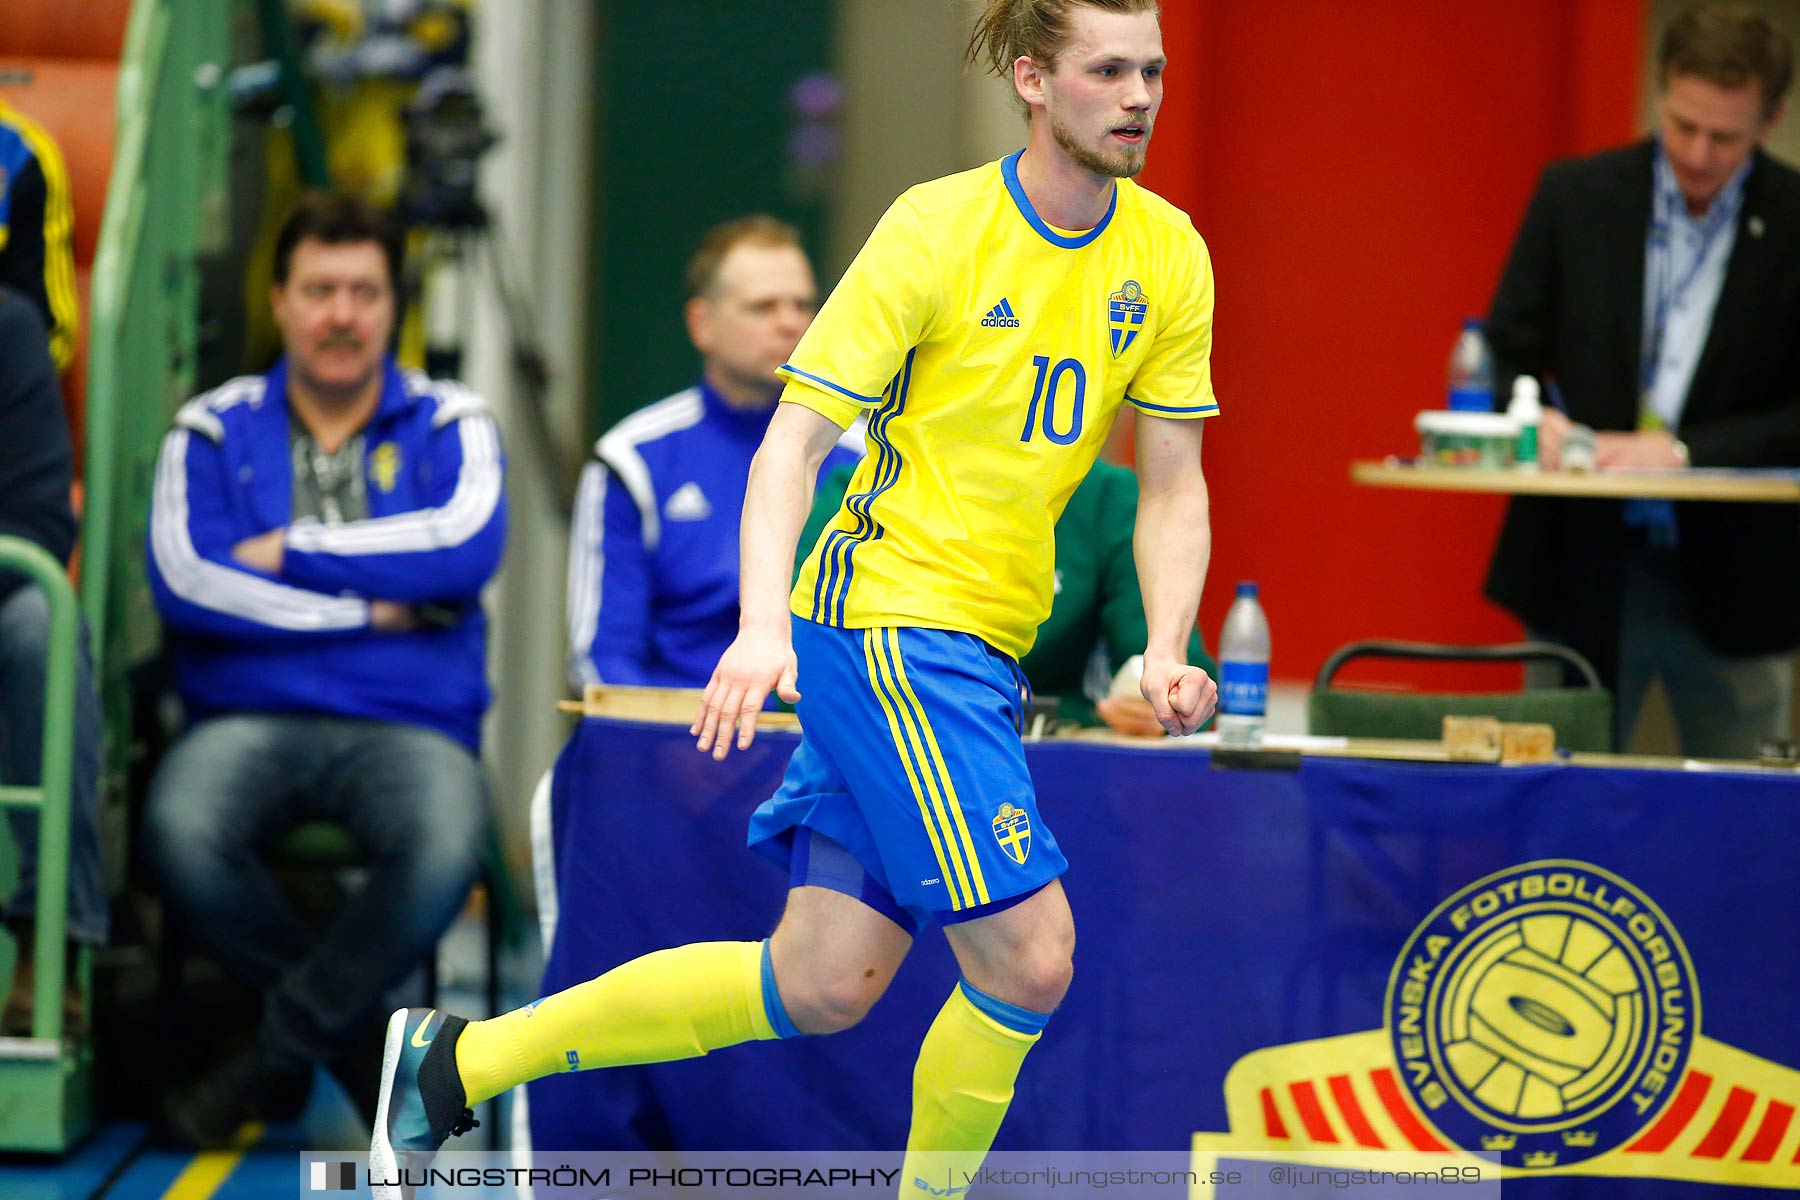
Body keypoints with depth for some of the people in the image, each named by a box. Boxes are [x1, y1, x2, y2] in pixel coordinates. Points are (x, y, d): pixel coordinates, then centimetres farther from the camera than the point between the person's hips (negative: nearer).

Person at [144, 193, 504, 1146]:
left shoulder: (450, 425, 12)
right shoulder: (213, 429, 11)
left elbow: (467, 547, -9)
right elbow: (184, 582, -6)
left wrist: (291, 552, -6)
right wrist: (373, 610, -6)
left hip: (410, 725, 0)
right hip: (248, 719, 1)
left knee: (444, 847, -36)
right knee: (182, 832, -34)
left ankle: (283, 1050, -12)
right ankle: (361, 1049, -9)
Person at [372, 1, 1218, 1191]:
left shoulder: (1169, 256, 5)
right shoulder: (936, 227, -11)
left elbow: (1173, 487, 10)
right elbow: (795, 437, -12)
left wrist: (1164, 652, -7)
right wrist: (764, 625, -25)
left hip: (984, 650, 7)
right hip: (884, 616, -7)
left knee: (823, 985, 6)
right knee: (1029, 959, -14)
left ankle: (452, 1060, 19)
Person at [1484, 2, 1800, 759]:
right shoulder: (1575, 197, 2)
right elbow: (1505, 356, 4)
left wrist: (1685, 452, -19)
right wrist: (1532, 422, -18)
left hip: (1734, 583, -1)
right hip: (1581, 573, 1)